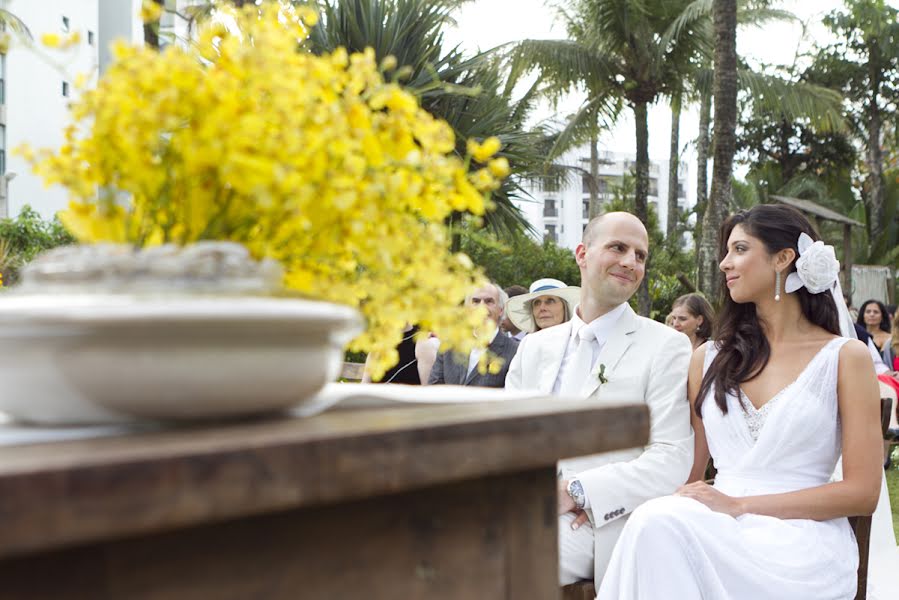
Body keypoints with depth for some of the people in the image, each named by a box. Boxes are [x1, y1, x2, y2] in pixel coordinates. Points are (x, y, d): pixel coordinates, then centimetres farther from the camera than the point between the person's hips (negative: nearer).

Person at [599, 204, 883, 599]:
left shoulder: (845, 358, 5)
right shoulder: (709, 359, 17)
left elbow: (862, 492, -1)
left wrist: (742, 505, -10)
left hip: (801, 539, -3)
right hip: (723, 532, 4)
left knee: (662, 528, -33)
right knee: (656, 522, -34)